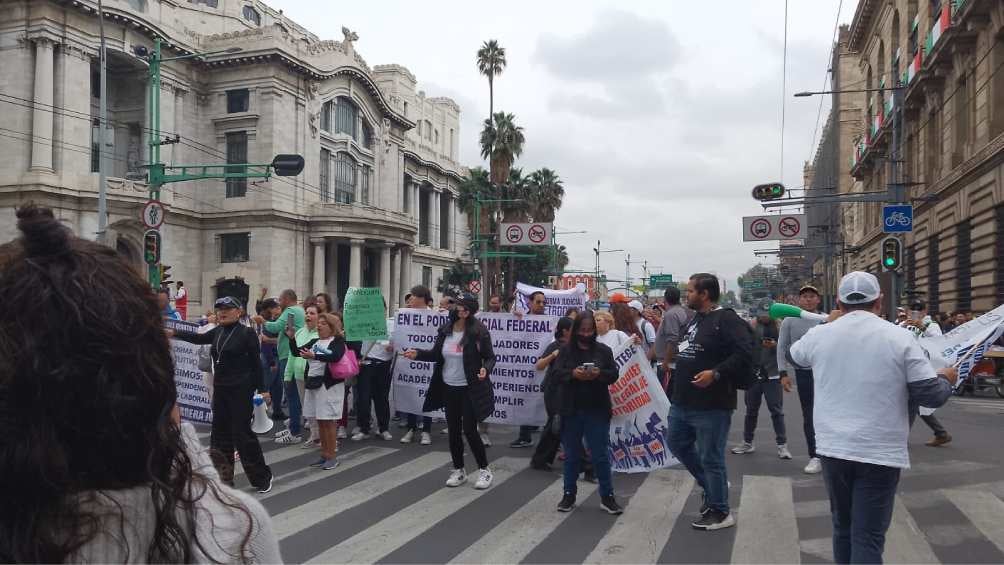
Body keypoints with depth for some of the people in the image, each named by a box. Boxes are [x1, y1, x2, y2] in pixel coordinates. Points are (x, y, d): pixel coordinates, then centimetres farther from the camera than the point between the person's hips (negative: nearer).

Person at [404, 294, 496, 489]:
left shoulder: (479, 331, -11)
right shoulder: (445, 330, 2)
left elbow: (490, 357, -7)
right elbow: (436, 355, 11)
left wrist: (485, 369, -27)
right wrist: (417, 354, -4)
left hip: (470, 389, -5)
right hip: (449, 388, 5)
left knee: (470, 430, -4)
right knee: (453, 431, 12)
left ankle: (484, 470, 15)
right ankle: (458, 470, 27)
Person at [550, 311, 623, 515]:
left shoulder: (603, 350, 3)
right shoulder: (566, 350, 2)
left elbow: (614, 374, 0)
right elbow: (556, 373, -6)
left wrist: (599, 374, -20)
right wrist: (573, 373, -24)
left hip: (597, 411, -1)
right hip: (571, 411, 1)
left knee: (600, 455, 3)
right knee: (571, 455, 11)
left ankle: (607, 496, 12)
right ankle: (569, 494, 21)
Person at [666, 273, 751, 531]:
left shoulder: (726, 319, -15)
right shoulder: (695, 319, 14)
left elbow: (744, 353, -25)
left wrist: (716, 373, -28)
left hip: (711, 405, -10)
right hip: (683, 402, 10)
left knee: (710, 457, 0)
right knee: (677, 443, 20)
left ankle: (720, 512, 16)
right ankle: (711, 485, 37)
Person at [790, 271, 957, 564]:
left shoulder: (820, 335, 0)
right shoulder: (900, 338, -9)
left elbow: (794, 356, 22)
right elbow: (932, 395, -8)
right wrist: (947, 379, 15)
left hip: (833, 448, 3)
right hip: (880, 452, -3)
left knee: (843, 526, 20)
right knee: (868, 537, 0)